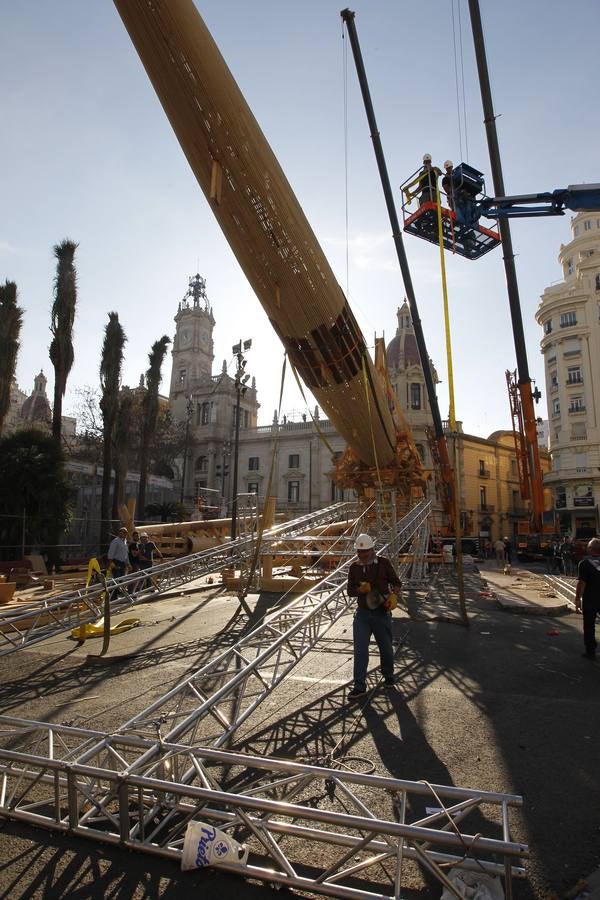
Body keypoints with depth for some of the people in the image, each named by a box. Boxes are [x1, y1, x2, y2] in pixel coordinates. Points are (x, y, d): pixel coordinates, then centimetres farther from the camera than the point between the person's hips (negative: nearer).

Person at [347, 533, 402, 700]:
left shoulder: (383, 563, -4)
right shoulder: (354, 567, 3)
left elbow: (396, 582, 1)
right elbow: (350, 591, 6)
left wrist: (393, 595, -19)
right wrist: (361, 589, -16)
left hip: (381, 613, -1)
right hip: (362, 613, 2)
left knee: (386, 647, 13)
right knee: (360, 650, -3)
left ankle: (388, 675, 39)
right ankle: (359, 686, 4)